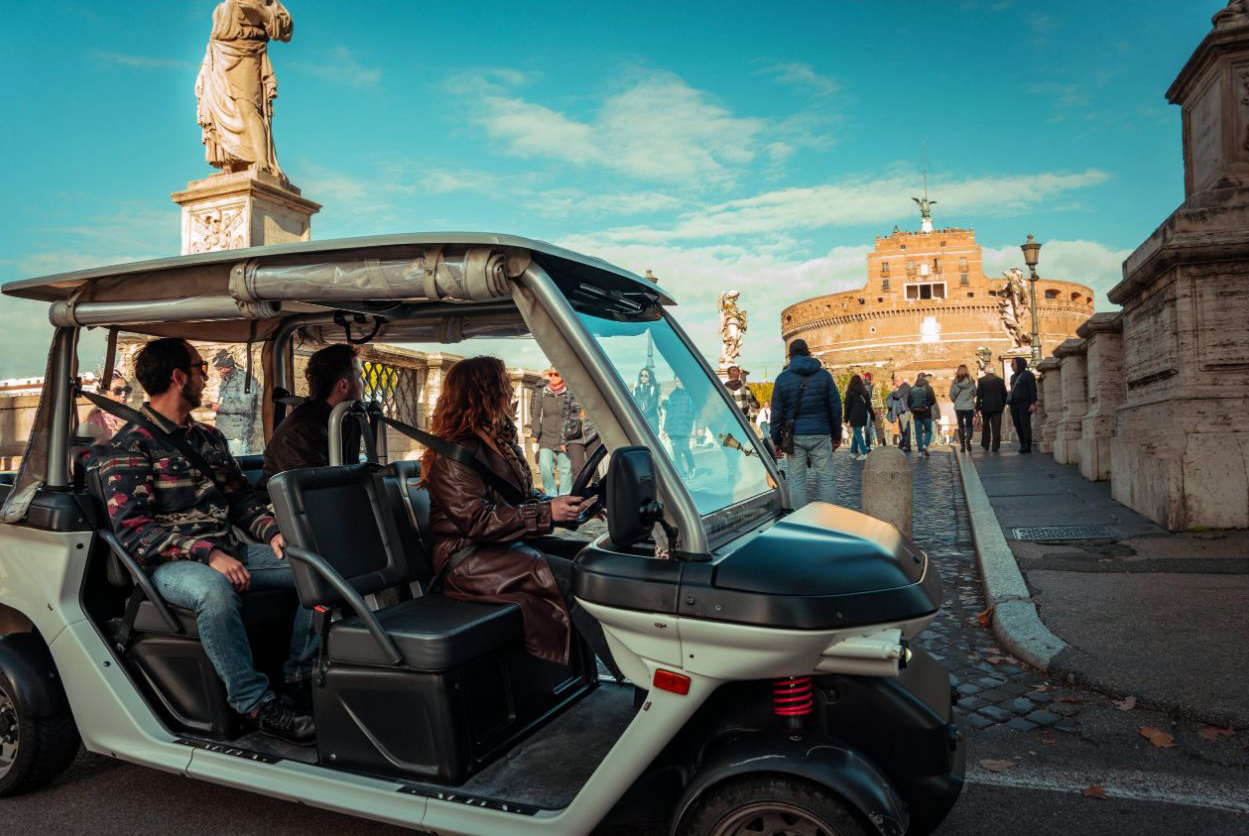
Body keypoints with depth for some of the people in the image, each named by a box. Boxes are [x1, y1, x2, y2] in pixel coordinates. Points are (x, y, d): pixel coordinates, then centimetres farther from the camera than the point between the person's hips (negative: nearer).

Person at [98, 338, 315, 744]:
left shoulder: (209, 437, 18)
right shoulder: (130, 446, -5)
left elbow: (241, 497, 19)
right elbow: (133, 529, -15)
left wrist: (272, 533, -3)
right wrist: (207, 555, -26)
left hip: (227, 552, 7)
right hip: (169, 564, -7)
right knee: (215, 589, -40)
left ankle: (301, 673, -6)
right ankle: (258, 704, -31)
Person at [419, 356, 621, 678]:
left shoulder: (497, 443, 15)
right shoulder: (453, 455, -13)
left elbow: (525, 498, 18)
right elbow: (477, 521, -22)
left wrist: (564, 504, -1)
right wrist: (547, 514, -24)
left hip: (511, 542, 9)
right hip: (470, 560, -9)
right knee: (573, 577, -26)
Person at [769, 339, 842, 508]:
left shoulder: (782, 378, 2)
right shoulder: (824, 375, 4)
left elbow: (777, 412, 1)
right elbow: (836, 407, 4)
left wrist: (776, 440, 7)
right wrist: (836, 435, 12)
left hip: (794, 436, 0)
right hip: (820, 435, 0)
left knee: (797, 481, 5)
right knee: (826, 479, 5)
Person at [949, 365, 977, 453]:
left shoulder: (955, 382, -7)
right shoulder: (971, 381, -5)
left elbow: (951, 395, -3)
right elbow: (975, 393, 3)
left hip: (958, 407, 0)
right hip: (969, 406, 0)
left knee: (961, 426, 8)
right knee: (969, 425, 8)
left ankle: (962, 445, 5)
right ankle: (968, 440, -15)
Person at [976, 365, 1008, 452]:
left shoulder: (981, 380, -4)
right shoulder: (1000, 380, 3)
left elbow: (979, 395, -7)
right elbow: (1004, 394, 5)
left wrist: (978, 406, 0)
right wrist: (1002, 405, 14)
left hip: (985, 407, -1)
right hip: (997, 407, 1)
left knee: (985, 426, 14)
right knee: (996, 428, 1)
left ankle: (985, 445, 15)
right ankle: (995, 446, -3)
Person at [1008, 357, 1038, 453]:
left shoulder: (1028, 375, -2)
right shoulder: (1013, 377, 19)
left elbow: (1033, 390, -8)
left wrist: (1033, 403, -16)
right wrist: (1010, 404, 15)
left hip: (1024, 404, -7)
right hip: (1014, 404, 7)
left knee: (1025, 424, -10)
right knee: (1018, 426, 3)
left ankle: (1027, 446, -11)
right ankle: (1022, 445, 7)